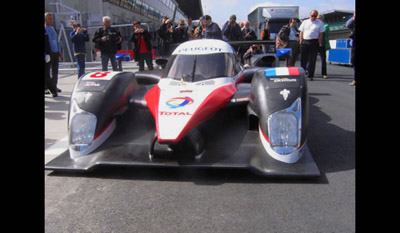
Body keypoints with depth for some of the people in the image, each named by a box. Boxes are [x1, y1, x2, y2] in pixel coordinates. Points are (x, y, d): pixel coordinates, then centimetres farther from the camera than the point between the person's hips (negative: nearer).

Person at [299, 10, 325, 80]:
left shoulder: (320, 23, 8)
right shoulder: (305, 22, 13)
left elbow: (321, 34, 5)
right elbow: (301, 33, 12)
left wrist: (319, 44, -4)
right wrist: (301, 42, 3)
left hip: (314, 42, -1)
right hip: (304, 42, 2)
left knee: (312, 60, 0)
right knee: (303, 59, 2)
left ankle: (310, 76, 6)